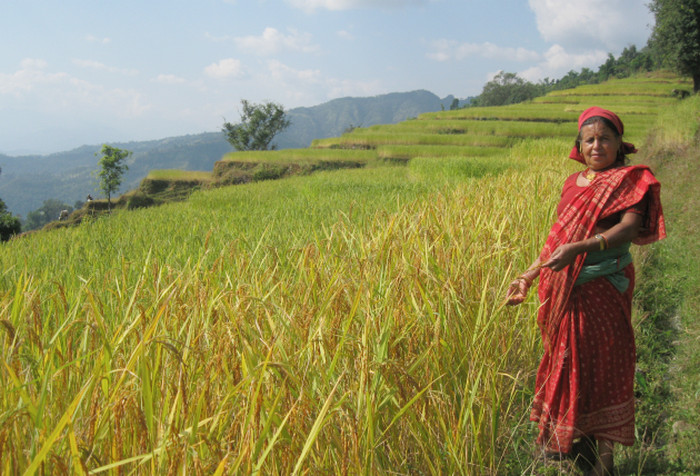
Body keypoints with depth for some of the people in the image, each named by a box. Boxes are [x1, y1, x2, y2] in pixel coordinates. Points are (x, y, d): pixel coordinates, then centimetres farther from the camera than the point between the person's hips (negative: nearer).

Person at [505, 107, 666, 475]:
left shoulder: (630, 180, -4)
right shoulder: (573, 183, 12)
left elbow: (629, 227, -20)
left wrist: (577, 248, -31)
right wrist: (529, 275, 9)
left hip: (602, 289, -6)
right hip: (566, 289, 6)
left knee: (600, 363, 0)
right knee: (568, 359, 14)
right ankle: (569, 439, 32)